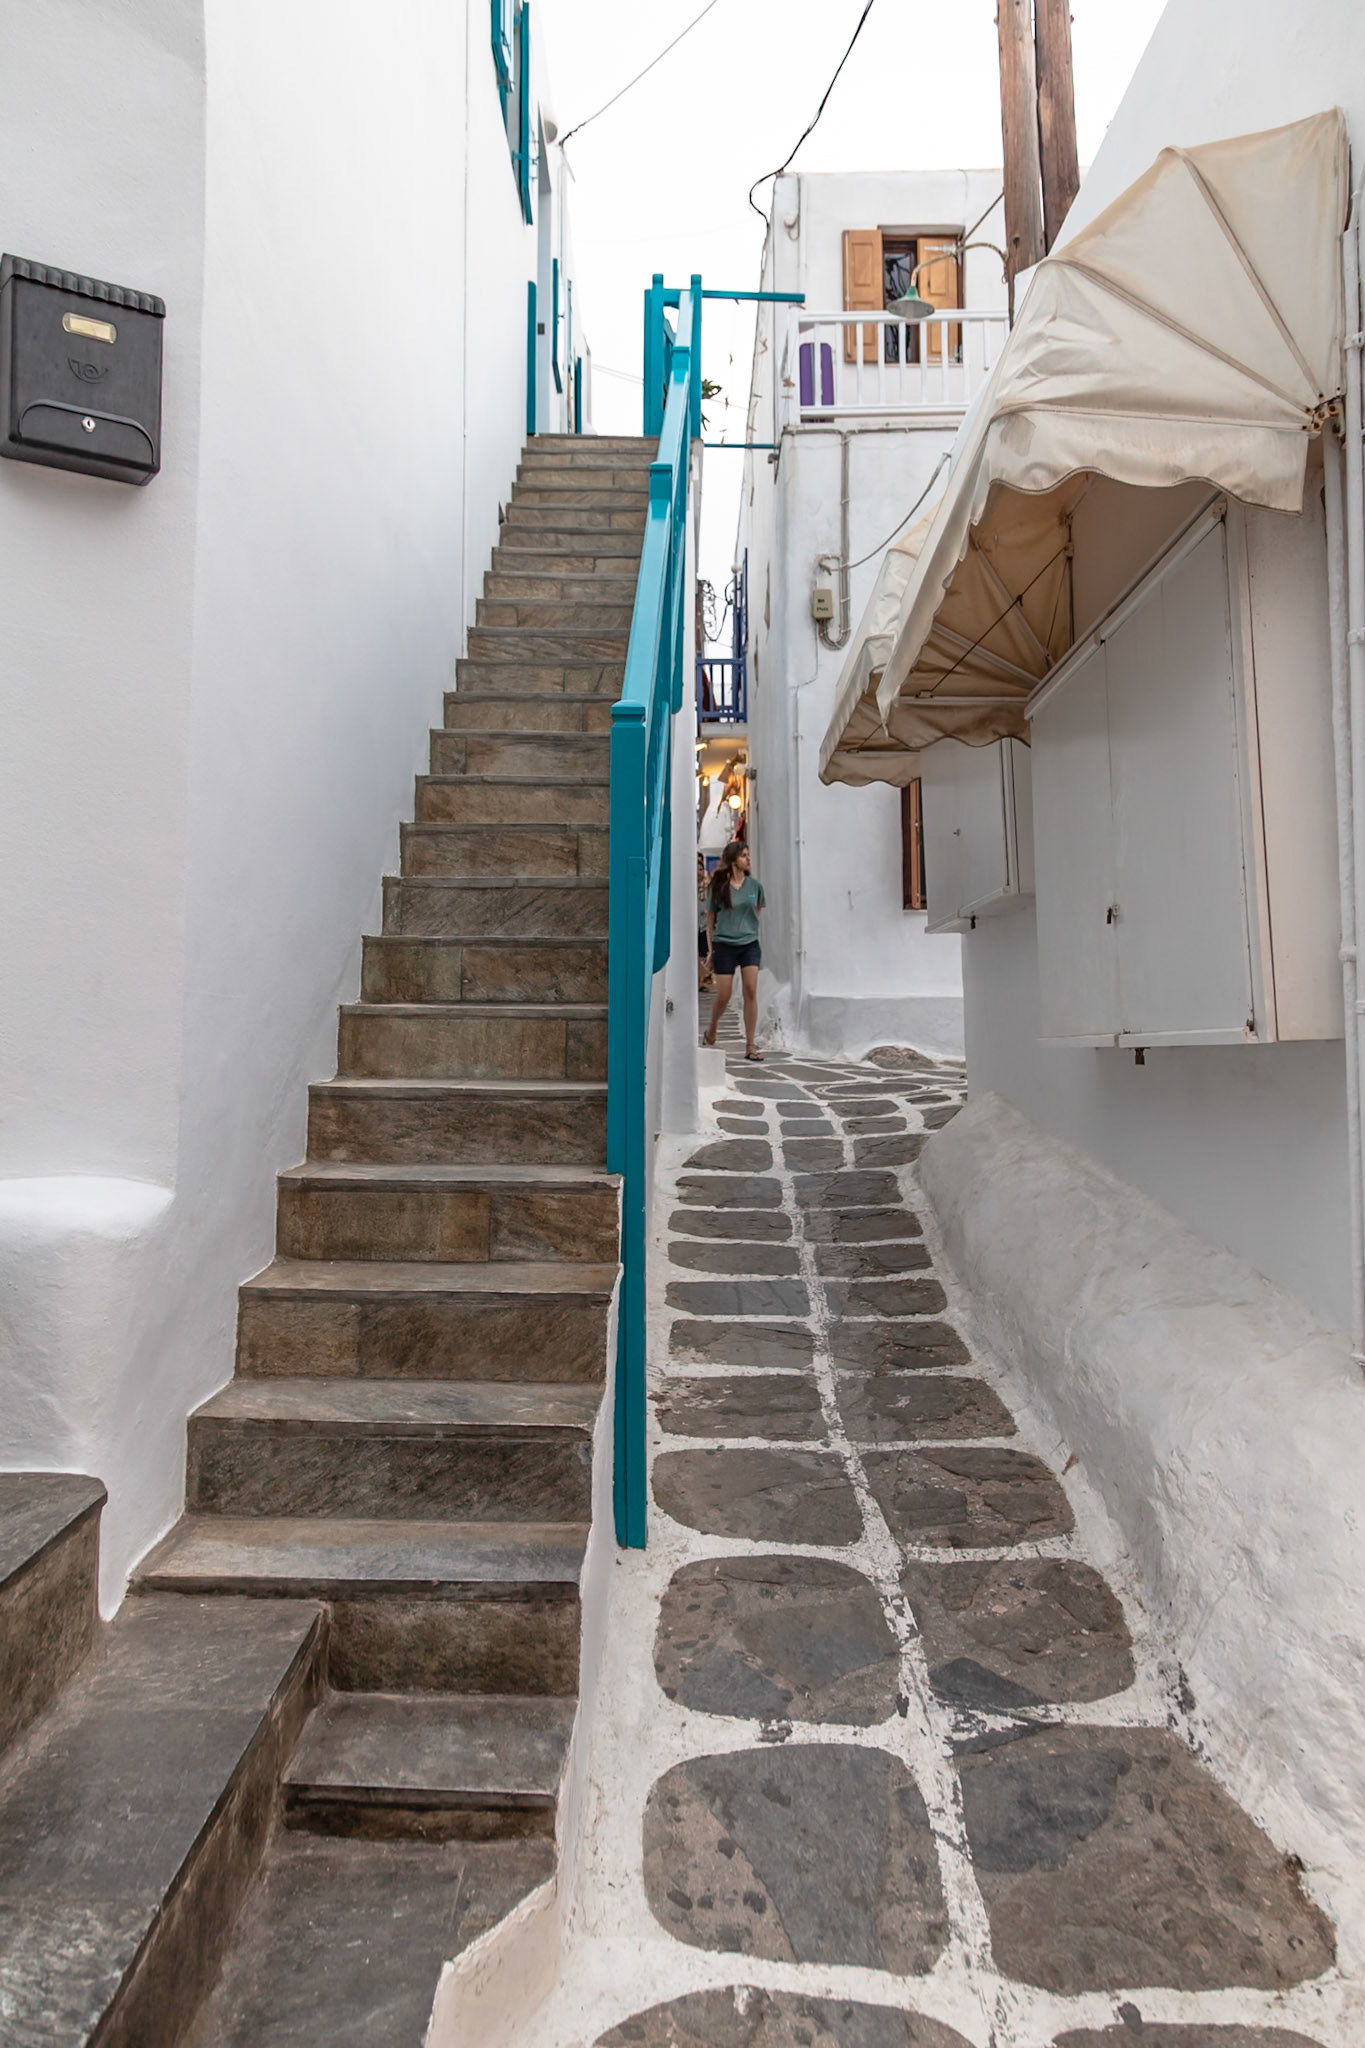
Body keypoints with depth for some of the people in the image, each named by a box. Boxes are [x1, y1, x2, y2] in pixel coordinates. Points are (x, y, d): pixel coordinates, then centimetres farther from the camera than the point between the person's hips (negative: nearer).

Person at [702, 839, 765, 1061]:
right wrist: (711, 946, 7)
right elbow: (710, 917, 7)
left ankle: (750, 1046, -5)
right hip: (724, 945, -2)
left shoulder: (754, 884, 5)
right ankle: (711, 1029, 30)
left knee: (751, 991, -9)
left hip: (750, 944, 2)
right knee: (723, 995, -1)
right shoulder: (719, 886, -1)